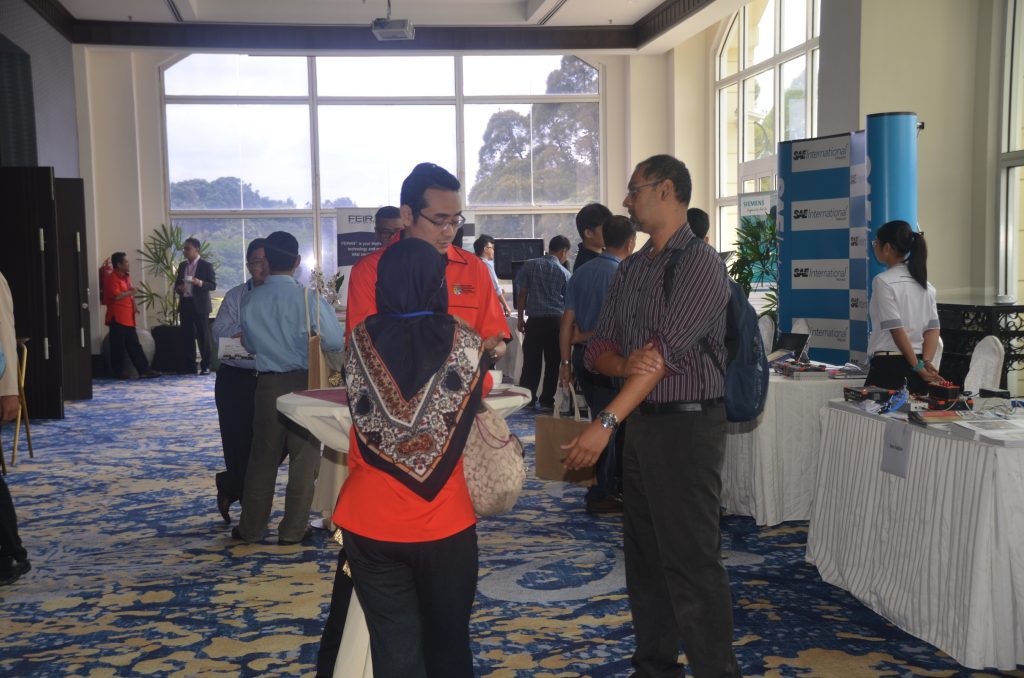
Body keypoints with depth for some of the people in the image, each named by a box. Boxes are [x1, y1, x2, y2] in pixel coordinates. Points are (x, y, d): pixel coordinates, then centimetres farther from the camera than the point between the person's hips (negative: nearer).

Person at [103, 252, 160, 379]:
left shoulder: (126, 277, 17)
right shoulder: (112, 278, -11)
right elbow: (116, 296, -24)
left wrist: (133, 307, 16)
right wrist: (130, 292, -15)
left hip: (128, 318, 9)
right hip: (117, 318, -9)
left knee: (134, 345, 7)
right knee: (118, 346, -2)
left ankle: (144, 370, 5)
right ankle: (118, 372, 6)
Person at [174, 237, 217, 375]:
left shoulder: (206, 265, -3)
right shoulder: (182, 265, 14)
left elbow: (213, 285, -6)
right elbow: (177, 283, 21)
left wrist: (200, 283, -23)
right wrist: (178, 288, -2)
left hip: (200, 305, -5)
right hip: (185, 304, 5)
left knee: (203, 336, -1)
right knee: (187, 337, 5)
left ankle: (205, 366, 6)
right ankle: (189, 367, 10)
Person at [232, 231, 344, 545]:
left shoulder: (250, 301, -3)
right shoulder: (308, 299, -14)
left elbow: (250, 344, 10)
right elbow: (336, 342, -10)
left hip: (268, 383, 3)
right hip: (304, 383, -3)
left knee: (263, 456, 14)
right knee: (304, 457, 9)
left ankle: (251, 527, 22)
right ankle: (293, 529, 15)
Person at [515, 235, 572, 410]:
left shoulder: (530, 265, 3)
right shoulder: (564, 273, 2)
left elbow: (522, 293, 2)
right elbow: (569, 302, 8)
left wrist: (520, 318, 10)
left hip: (534, 320, 1)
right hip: (556, 320, -1)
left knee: (531, 361, 6)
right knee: (552, 362, 7)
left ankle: (527, 398, 8)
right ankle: (547, 400, 10)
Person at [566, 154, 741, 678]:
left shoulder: (701, 263, -11)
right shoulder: (630, 269, 13)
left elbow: (667, 349, -21)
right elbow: (598, 348, 9)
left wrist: (606, 422, -27)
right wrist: (624, 365, -16)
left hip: (687, 424, -8)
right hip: (640, 421, 8)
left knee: (691, 562, -5)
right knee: (644, 555, 14)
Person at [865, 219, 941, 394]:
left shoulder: (883, 281, -10)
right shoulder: (924, 283, 12)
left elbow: (896, 329, -14)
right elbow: (933, 328, 5)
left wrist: (917, 366, -10)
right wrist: (926, 362, -4)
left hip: (889, 366, -7)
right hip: (915, 363, 7)